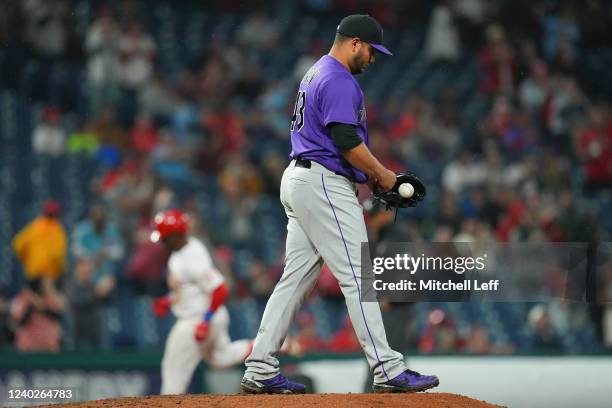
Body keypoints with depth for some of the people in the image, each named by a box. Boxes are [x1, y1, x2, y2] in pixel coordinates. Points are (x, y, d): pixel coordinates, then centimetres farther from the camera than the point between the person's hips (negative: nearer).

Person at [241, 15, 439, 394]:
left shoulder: (316, 74, 20)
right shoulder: (339, 81, -13)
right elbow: (346, 140, -21)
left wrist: (371, 172, 14)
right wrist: (381, 174, -9)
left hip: (299, 179, 11)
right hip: (324, 184, -11)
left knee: (296, 277, 10)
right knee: (358, 276, -10)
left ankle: (260, 370, 9)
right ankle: (388, 370, -10)